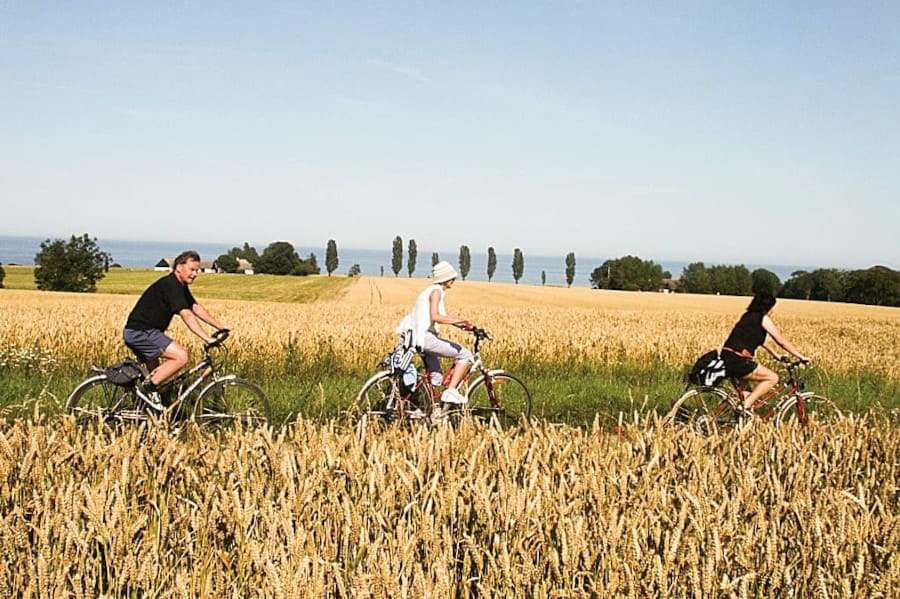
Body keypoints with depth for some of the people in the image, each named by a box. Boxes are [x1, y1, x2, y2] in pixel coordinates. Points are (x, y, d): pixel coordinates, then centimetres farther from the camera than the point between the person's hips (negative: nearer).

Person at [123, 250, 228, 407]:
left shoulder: (180, 286, 13)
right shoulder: (171, 285, -18)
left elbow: (197, 308, 17)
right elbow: (187, 316, -27)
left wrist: (221, 327, 12)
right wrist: (208, 339, -32)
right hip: (140, 332, -11)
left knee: (155, 373, 21)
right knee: (181, 356, -20)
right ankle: (151, 388, -11)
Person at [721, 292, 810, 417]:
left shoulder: (748, 316, 21)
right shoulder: (763, 318, -3)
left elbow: (761, 340, 33)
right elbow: (781, 340, -2)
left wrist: (776, 355, 39)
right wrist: (801, 357, 6)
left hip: (726, 359, 9)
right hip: (737, 361, -9)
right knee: (773, 378, -2)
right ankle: (746, 406, -6)